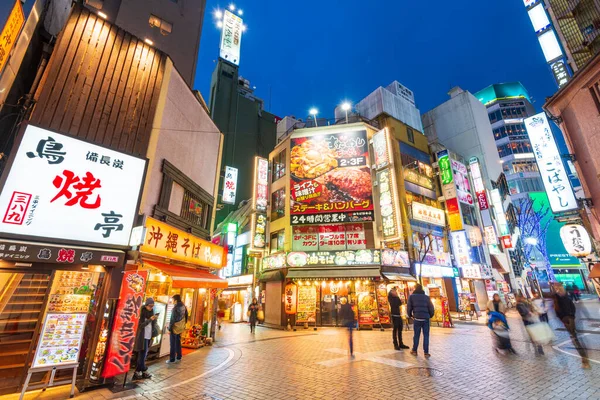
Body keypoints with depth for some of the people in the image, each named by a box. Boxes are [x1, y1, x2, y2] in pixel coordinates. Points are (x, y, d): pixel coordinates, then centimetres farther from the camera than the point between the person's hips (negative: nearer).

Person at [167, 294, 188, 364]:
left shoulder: (175, 308, -22)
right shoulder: (184, 307, 0)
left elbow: (172, 319, -19)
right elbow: (186, 316, 8)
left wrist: (169, 329, -10)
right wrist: (184, 325, 18)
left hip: (175, 328, -7)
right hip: (180, 328, 7)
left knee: (173, 344, 5)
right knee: (178, 343, 18)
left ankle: (172, 359, 12)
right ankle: (178, 357, 27)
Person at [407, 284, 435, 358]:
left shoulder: (412, 296, 4)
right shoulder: (426, 297, 9)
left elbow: (409, 307, 0)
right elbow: (431, 308, 6)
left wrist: (410, 315, 17)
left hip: (417, 318, -1)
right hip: (426, 318, 1)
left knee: (416, 335, 10)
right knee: (426, 335, 7)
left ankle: (414, 351, 18)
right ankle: (426, 353, 8)